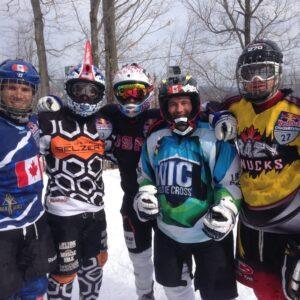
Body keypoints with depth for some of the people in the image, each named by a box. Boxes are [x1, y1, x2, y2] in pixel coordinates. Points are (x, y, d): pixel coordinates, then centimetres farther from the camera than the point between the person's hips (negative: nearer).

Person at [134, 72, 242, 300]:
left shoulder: (213, 137, -14)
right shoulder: (155, 139, 0)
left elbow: (230, 182, -10)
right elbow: (146, 176, 14)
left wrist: (224, 214, -21)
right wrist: (145, 198, -2)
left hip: (209, 233, -4)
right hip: (167, 231, 5)